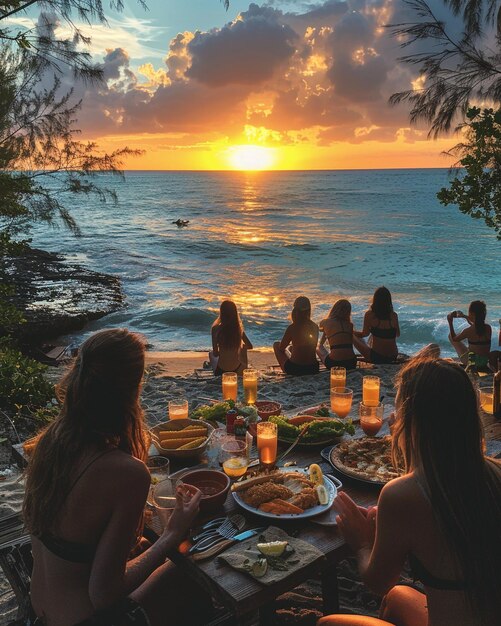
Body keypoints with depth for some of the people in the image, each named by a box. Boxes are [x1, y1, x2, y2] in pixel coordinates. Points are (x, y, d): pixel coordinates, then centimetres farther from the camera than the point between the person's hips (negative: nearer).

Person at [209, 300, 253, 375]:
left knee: (211, 353, 32)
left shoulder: (216, 328, -22)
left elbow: (215, 354, -16)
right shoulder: (239, 327, -14)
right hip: (236, 368, 2)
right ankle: (243, 368, 45)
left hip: (221, 370, -1)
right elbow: (249, 346, 0)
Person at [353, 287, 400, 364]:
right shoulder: (394, 316, -5)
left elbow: (365, 334, -2)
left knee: (352, 336, 18)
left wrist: (351, 331, 16)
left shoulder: (369, 315, -14)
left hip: (376, 357, -5)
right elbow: (398, 334, 9)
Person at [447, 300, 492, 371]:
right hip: (486, 361, 6)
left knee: (450, 336, 8)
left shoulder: (469, 331, -23)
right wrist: (465, 317, 26)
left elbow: (454, 339, -5)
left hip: (472, 362, -6)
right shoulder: (488, 328, -8)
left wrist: (450, 322, 4)